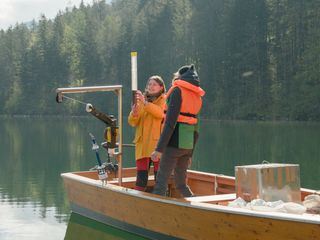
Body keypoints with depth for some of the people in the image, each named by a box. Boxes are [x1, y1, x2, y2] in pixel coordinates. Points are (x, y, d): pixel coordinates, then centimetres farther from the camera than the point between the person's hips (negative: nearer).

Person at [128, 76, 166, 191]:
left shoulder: (164, 100, 6)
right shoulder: (141, 100, 16)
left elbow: (160, 113, -17)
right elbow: (132, 122, 9)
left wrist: (145, 103, -29)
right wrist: (134, 112, -11)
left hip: (157, 142, -3)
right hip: (142, 143, 3)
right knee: (141, 176, -1)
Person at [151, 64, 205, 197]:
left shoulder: (178, 90, -4)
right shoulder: (197, 96, 16)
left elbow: (170, 122, -14)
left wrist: (159, 148, -16)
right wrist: (190, 154, 23)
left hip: (175, 142, -7)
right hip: (188, 145, 7)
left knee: (161, 182, -5)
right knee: (181, 184, 18)